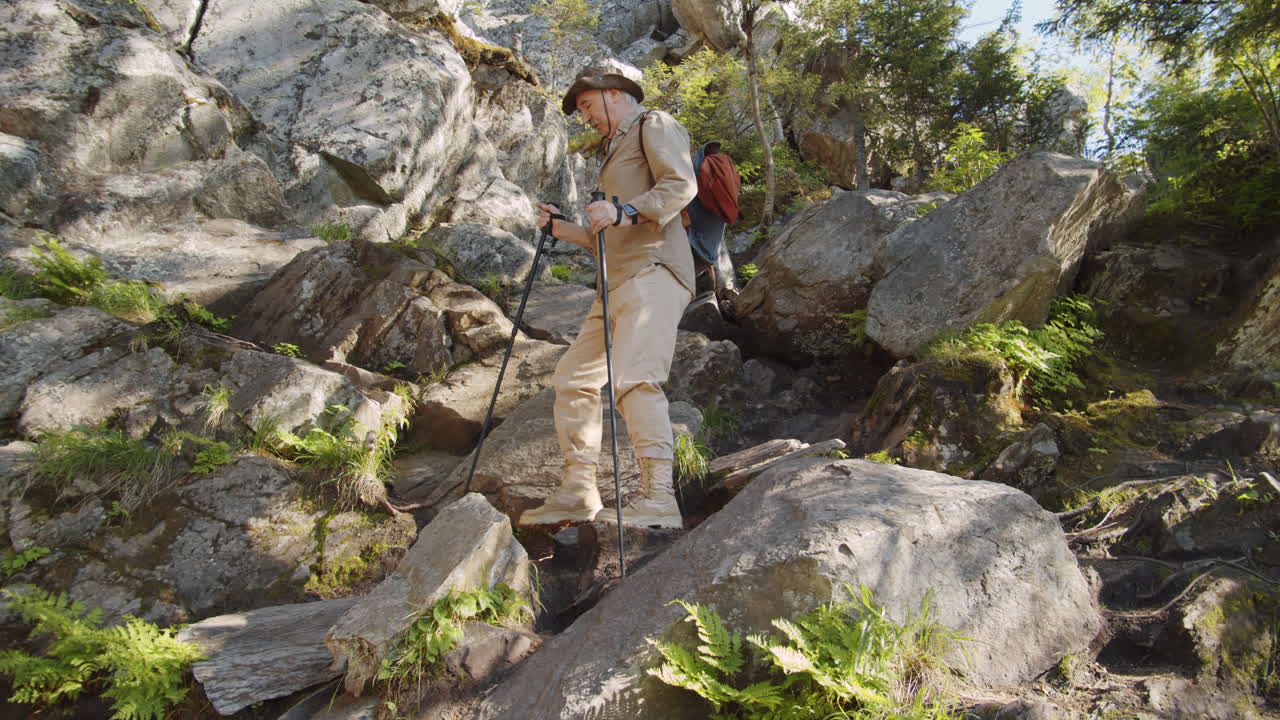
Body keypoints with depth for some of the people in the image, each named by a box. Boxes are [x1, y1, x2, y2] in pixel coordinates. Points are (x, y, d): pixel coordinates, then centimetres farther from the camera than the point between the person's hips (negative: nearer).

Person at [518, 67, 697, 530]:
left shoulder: (653, 124, 8)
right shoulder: (614, 149, 33)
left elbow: (681, 185, -12)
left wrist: (624, 212, -23)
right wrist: (564, 231, 21)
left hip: (653, 271, -10)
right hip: (617, 282, 10)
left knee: (634, 378, -26)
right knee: (572, 378, 5)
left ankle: (659, 499, -28)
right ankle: (577, 494, 8)